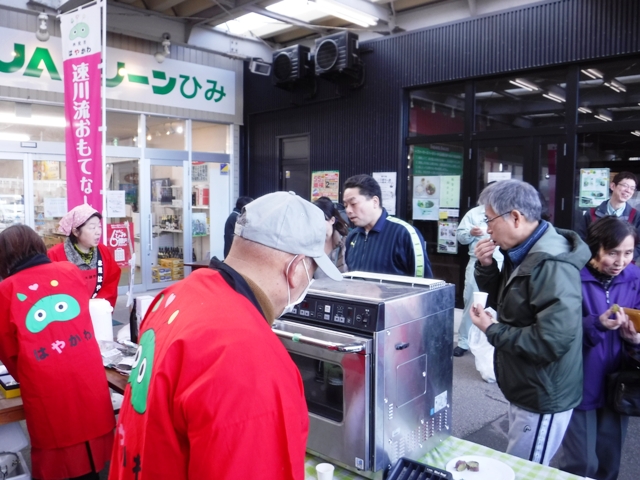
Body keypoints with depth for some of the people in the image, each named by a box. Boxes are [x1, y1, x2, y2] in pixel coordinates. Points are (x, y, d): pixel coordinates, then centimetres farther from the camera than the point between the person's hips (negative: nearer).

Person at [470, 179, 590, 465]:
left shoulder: (551, 266, -27)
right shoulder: (523, 254, 4)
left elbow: (551, 342, -32)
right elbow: (503, 302, 13)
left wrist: (491, 330, -21)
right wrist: (486, 267, -4)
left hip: (542, 399, -9)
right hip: (525, 390, 9)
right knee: (519, 470, 25)